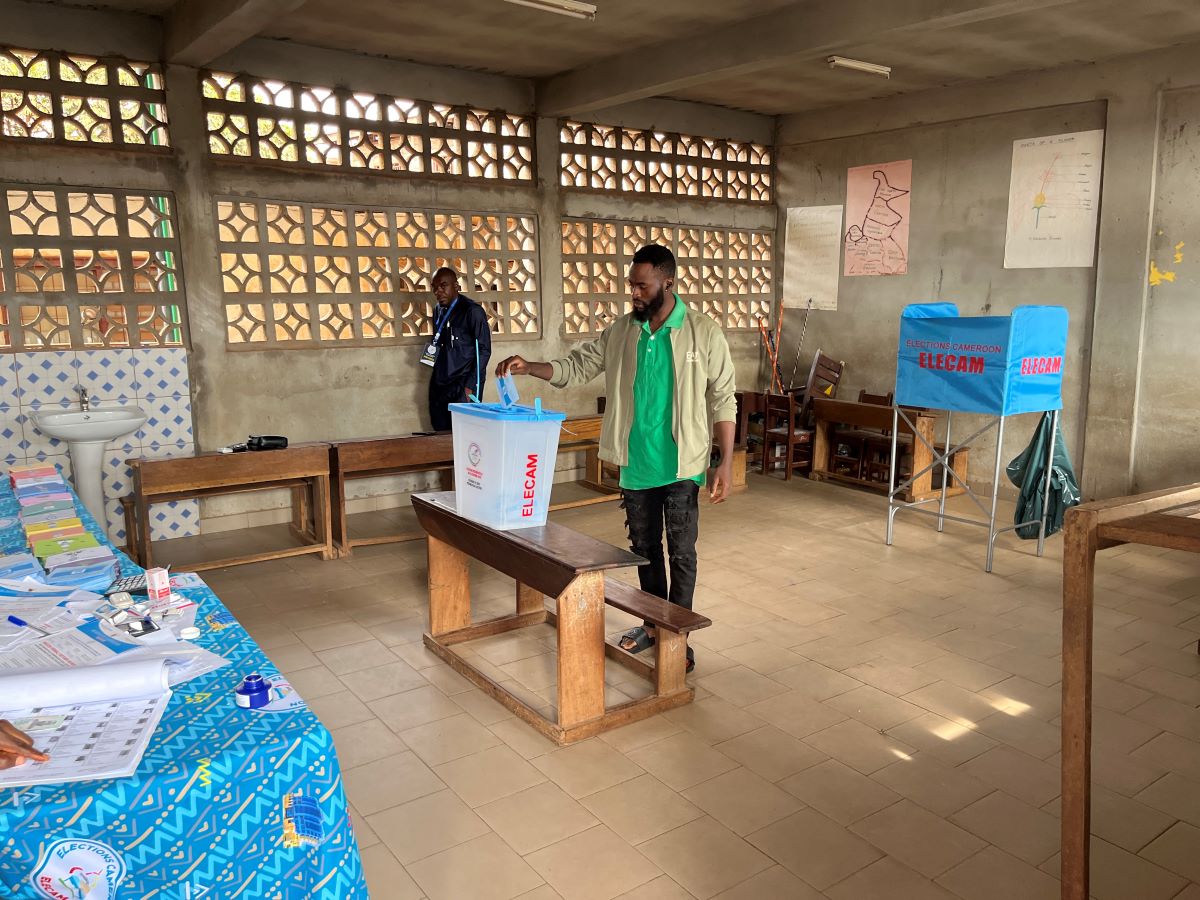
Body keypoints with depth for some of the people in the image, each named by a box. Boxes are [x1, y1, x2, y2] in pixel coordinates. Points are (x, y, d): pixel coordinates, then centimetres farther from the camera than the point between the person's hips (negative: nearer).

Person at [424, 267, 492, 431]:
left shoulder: (472, 311, -8)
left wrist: (471, 386, -14)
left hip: (463, 386, -6)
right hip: (439, 386, 7)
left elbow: (483, 350, -10)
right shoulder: (438, 311, 13)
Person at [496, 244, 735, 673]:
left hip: (681, 465, -4)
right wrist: (530, 367, -9)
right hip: (635, 465, 4)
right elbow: (577, 366, 8)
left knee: (681, 552, 5)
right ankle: (653, 623, 33)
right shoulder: (620, 332, 2)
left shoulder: (704, 333, -9)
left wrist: (727, 462, -11)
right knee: (644, 547, 16)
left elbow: (722, 401, -7)